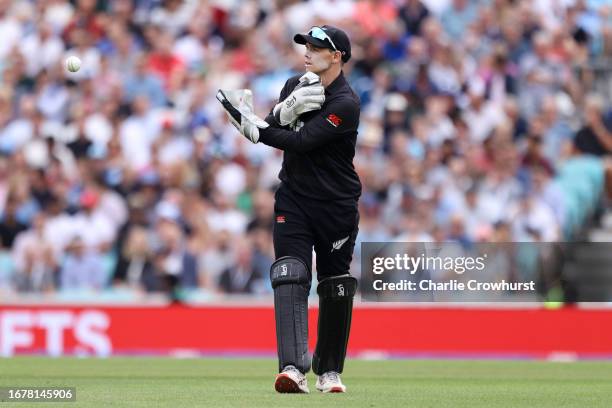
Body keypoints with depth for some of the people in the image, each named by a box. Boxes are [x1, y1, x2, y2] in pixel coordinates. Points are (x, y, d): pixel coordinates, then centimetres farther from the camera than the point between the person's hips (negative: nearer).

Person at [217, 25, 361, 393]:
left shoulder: (346, 104, -17)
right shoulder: (296, 85, 5)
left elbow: (300, 142, -24)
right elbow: (273, 130, -2)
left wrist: (252, 125, -24)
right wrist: (287, 109, -21)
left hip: (336, 205, -4)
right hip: (293, 199, 4)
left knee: (335, 287, 6)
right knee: (290, 276, -14)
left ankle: (330, 371, 22)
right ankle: (294, 369, -27)